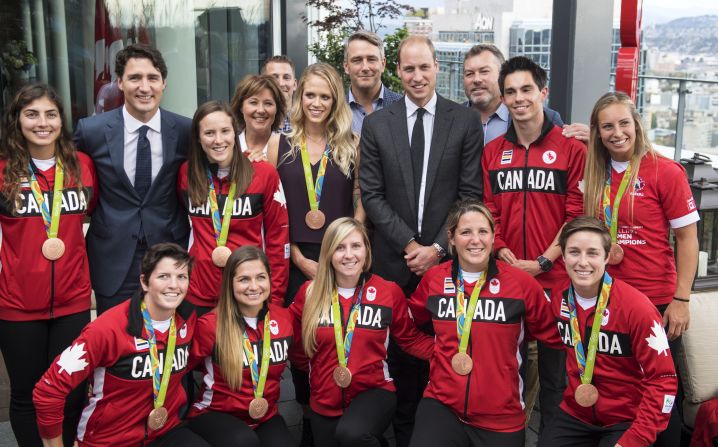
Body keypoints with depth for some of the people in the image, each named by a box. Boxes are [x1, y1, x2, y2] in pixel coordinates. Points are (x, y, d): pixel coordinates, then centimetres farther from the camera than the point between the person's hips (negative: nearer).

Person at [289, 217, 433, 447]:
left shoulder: (389, 291, -6)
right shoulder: (310, 292, -3)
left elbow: (410, 339, 2)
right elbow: (295, 344, 10)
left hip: (374, 391, -3)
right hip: (325, 402, 3)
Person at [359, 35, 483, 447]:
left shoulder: (466, 121, 1)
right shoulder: (376, 124, 5)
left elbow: (471, 194, -2)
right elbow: (371, 194, 1)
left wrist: (438, 247, -9)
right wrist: (408, 244, -8)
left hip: (447, 256, -1)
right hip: (395, 259, 1)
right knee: (401, 351, 9)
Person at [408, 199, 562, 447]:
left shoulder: (521, 281, -6)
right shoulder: (433, 278, 1)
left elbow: (551, 336, 7)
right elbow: (410, 323, 19)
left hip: (501, 416, 0)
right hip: (442, 403, 1)